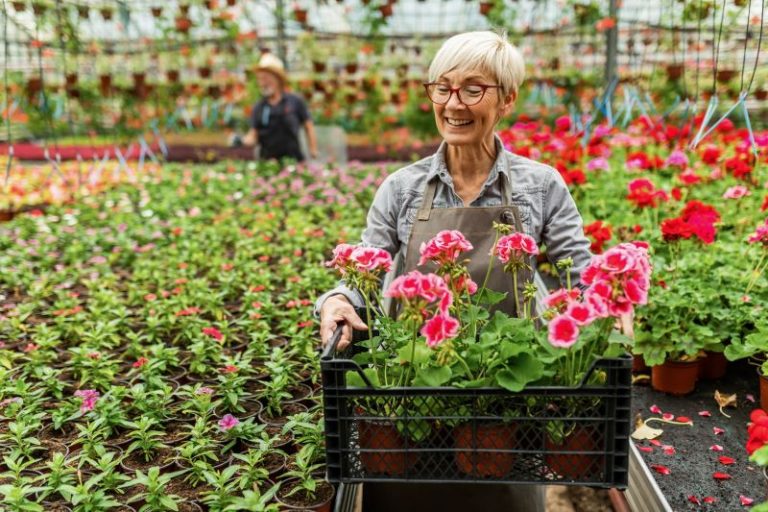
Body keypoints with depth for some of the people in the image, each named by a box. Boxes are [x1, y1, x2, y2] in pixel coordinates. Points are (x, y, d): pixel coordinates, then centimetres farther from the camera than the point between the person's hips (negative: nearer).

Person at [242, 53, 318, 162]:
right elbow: (254, 134, 4)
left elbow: (308, 127, 5)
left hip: (293, 161, -1)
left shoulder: (295, 102, 1)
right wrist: (245, 140, -17)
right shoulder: (258, 108, 5)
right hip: (267, 161, 1)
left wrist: (313, 152, -1)